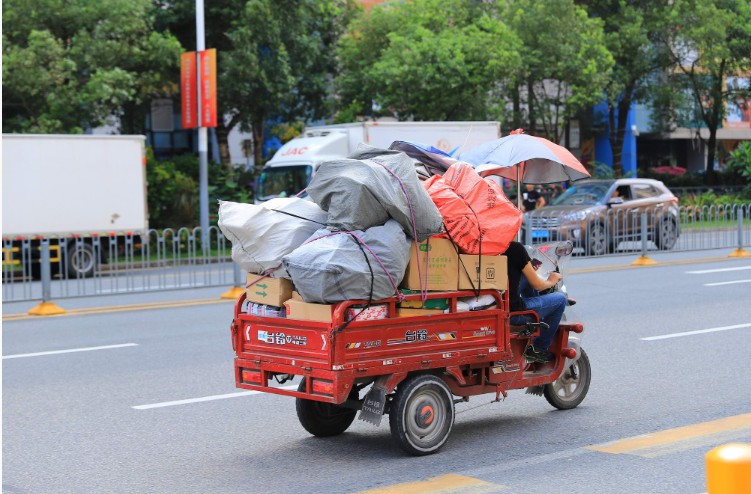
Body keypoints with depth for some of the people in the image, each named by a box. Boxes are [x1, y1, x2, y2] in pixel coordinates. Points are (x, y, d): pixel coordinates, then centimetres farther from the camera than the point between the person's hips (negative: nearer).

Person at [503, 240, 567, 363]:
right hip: (513, 311, -8)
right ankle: (538, 349, 14)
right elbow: (536, 285, -6)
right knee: (560, 299, 9)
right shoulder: (516, 248, -15)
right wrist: (551, 281, 15)